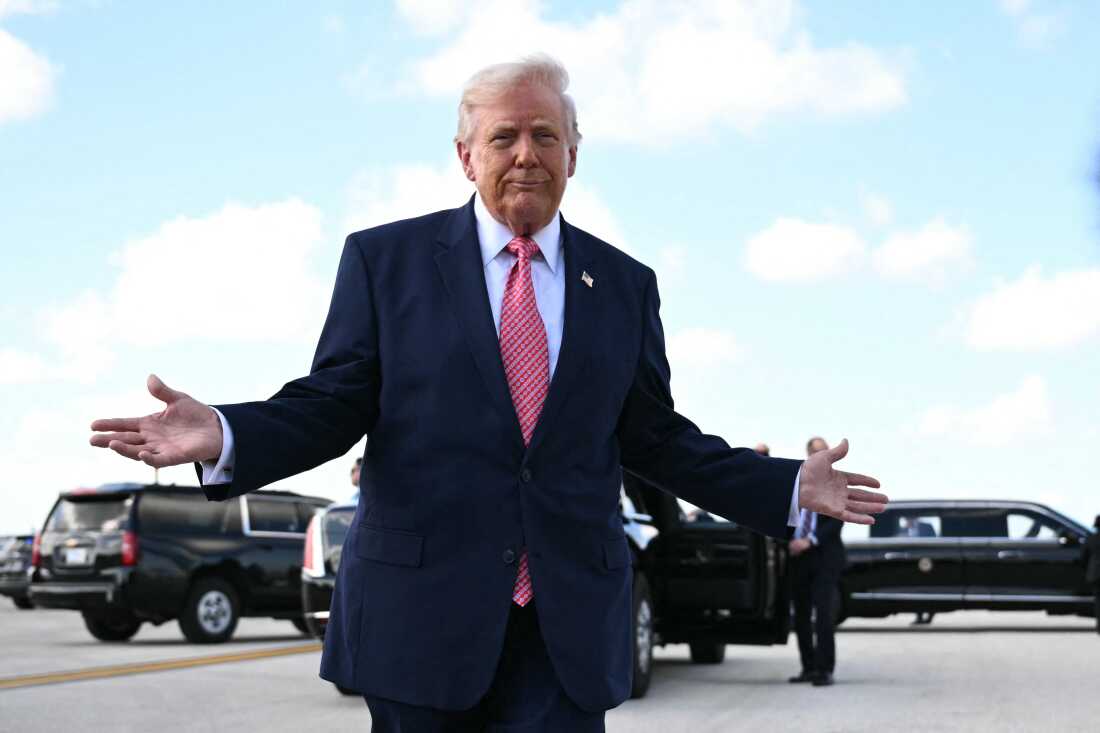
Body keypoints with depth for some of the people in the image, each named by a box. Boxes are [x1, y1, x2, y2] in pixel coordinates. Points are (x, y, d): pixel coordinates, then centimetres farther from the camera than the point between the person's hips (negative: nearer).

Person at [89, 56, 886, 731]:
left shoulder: (624, 285, 11)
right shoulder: (386, 260, 4)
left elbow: (656, 439, 14)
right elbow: (330, 405, 1)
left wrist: (788, 488, 8)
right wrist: (224, 437, -17)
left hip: (571, 623, 2)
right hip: (420, 611, -1)